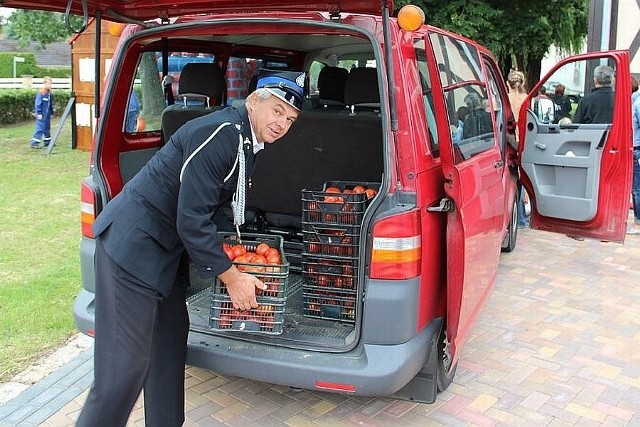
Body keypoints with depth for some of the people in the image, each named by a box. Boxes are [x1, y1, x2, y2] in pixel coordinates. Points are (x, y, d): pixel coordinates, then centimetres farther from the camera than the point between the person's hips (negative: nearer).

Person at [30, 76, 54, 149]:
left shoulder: (50, 93, 9)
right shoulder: (41, 93, -15)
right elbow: (38, 104, -15)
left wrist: (51, 113, 19)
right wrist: (39, 113, -16)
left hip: (48, 115, 8)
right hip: (42, 115, -8)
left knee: (47, 129, 15)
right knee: (40, 129, -8)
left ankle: (47, 142, 25)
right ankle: (34, 143, -3)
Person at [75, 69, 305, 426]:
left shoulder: (248, 141, 8)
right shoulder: (217, 134, -23)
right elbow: (192, 221, -25)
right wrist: (232, 278, -16)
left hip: (165, 246, 10)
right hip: (132, 245, -10)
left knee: (170, 338, 17)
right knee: (126, 361, -7)